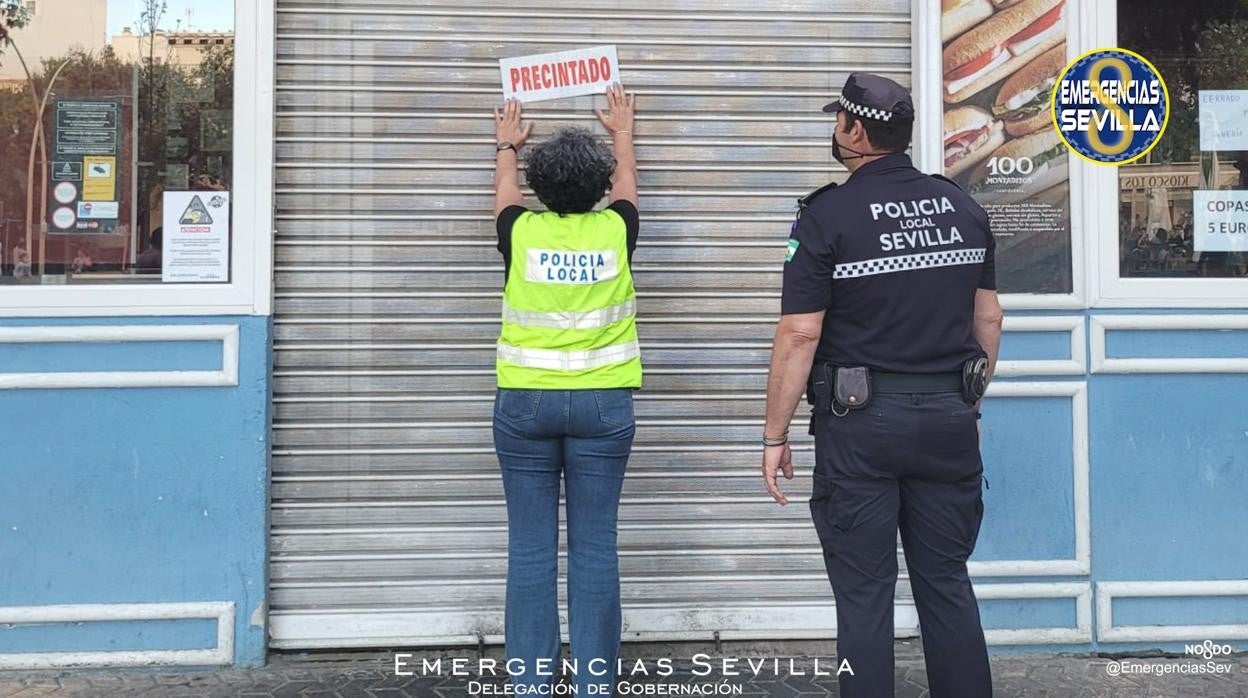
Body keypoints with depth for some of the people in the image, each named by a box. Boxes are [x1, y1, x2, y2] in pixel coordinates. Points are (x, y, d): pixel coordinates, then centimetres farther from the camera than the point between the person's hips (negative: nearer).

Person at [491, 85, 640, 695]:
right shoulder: (614, 231, -1)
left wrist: (507, 145, 41)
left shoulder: (521, 233, -2)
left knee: (531, 548, 4)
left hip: (525, 402, 0)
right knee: (594, 547, 3)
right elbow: (627, 180, 22)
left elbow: (504, 188, 21)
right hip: (603, 403, 0)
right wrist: (622, 130, 41)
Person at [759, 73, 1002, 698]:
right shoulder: (963, 207, 6)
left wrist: (775, 436, -6)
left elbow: (800, 335, -12)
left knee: (864, 593, 5)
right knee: (947, 583, 14)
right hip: (949, 419, 5)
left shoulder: (827, 215, -9)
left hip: (861, 422, -4)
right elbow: (988, 318, 11)